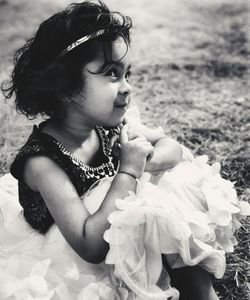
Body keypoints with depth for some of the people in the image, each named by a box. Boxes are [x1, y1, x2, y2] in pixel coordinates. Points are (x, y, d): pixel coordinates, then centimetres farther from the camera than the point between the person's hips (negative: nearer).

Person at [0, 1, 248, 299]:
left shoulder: (110, 125, -10)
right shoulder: (43, 160, -29)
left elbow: (173, 148, 1)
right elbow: (91, 246, -33)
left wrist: (142, 159, -22)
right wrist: (128, 172, -32)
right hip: (81, 269, -6)